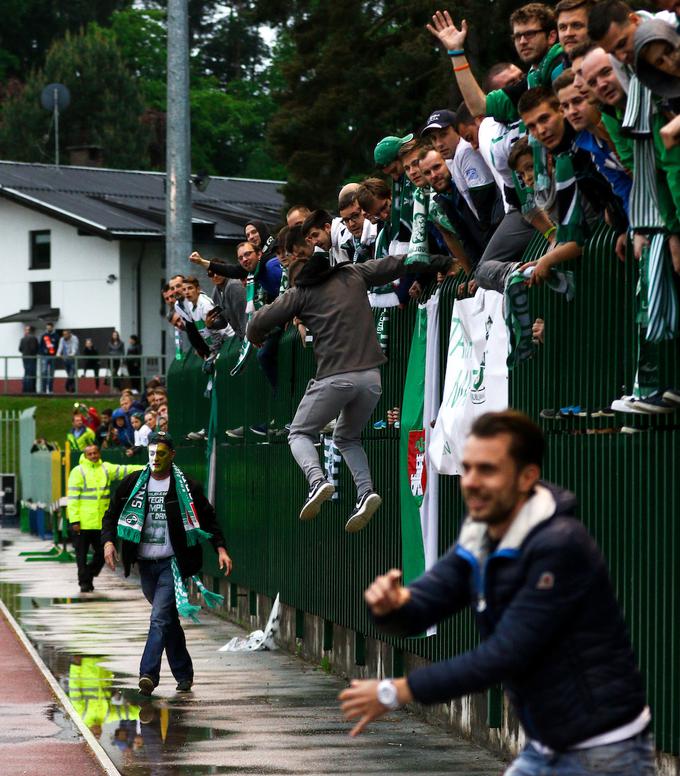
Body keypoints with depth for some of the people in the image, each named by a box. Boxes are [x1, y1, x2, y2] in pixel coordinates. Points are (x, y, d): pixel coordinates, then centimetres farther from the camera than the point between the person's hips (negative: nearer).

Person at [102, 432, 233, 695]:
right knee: (168, 619, 14)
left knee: (160, 618, -17)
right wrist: (108, 541, -8)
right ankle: (183, 674, 25)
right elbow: (112, 515, 10)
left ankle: (148, 674, -25)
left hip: (173, 563, -4)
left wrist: (221, 549, -7)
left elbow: (208, 519, 4)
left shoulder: (186, 487, -3)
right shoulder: (133, 483, 5)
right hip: (146, 564, 4)